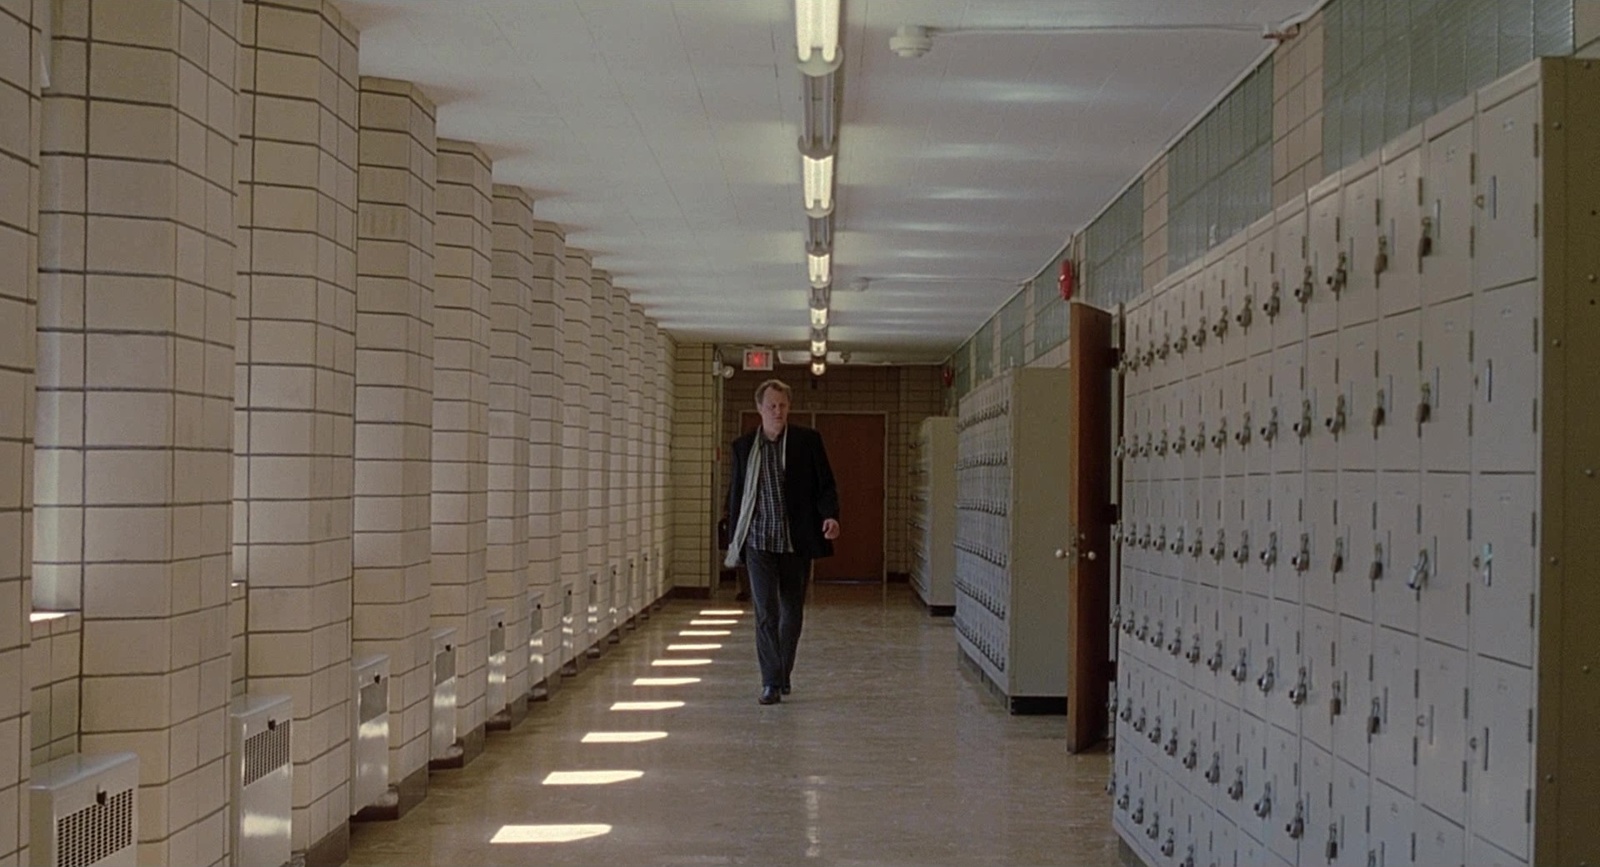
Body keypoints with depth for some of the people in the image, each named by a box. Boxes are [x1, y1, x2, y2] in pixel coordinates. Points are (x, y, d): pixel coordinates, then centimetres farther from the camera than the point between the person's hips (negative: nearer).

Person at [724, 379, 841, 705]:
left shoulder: (808, 441, 2)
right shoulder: (743, 446, 7)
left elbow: (825, 485, 2)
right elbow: (736, 494, 13)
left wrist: (830, 515, -17)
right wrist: (734, 540, 12)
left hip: (797, 541, 0)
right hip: (759, 541, 0)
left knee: (792, 612, 10)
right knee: (766, 611, -8)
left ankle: (783, 675, 25)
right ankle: (771, 682, -6)